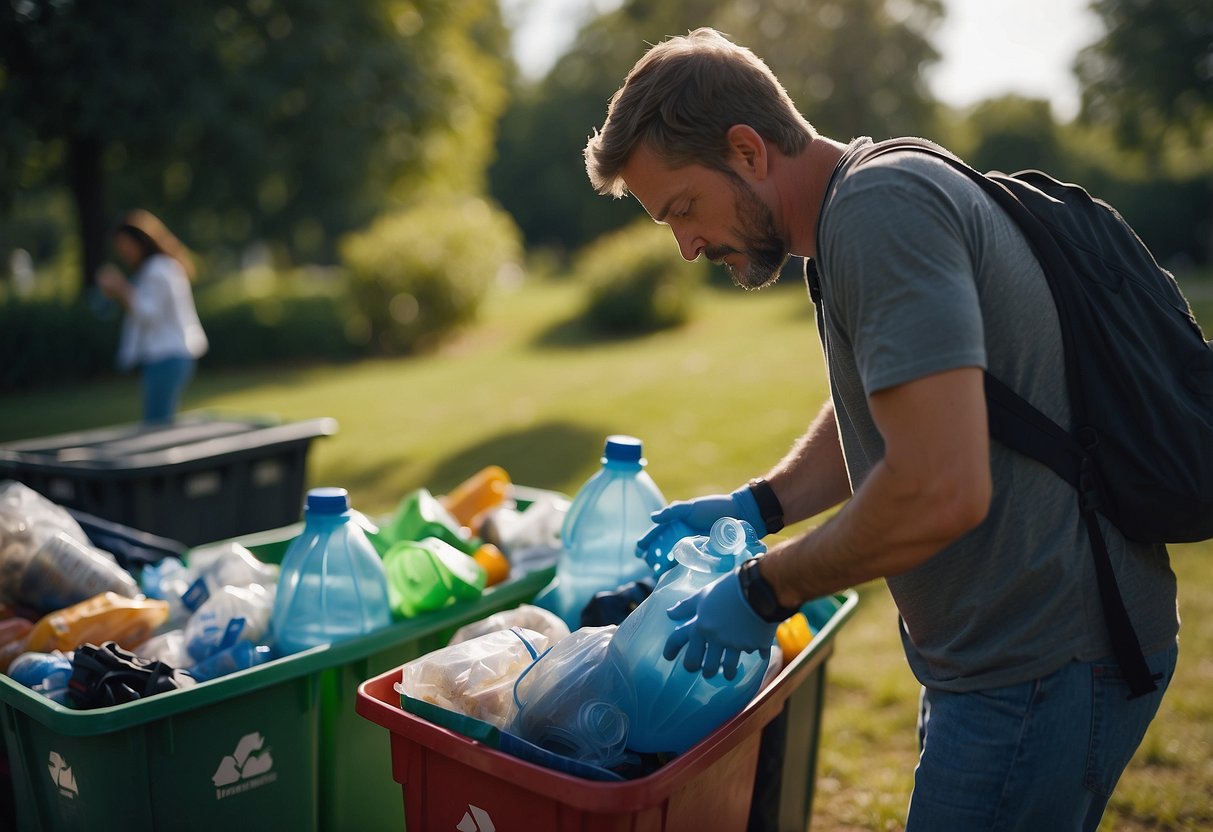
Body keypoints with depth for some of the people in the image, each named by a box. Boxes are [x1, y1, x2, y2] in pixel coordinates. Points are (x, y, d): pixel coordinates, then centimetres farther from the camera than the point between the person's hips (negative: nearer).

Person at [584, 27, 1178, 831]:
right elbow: (872, 417, 24)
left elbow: (941, 489, -30)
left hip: (1043, 665, -10)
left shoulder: (880, 207, -22)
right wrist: (758, 505, 11)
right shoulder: (861, 210, 11)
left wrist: (762, 591, -17)